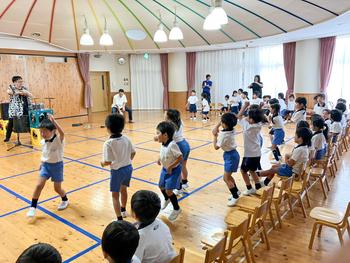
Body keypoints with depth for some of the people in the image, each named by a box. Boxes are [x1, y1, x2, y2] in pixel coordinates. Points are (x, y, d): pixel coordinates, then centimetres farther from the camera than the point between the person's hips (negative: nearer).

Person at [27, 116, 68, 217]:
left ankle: (65, 200, 37)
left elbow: (62, 133, -44)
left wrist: (53, 121, -50)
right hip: (46, 165, 5)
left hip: (57, 165, -5)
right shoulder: (43, 142, -2)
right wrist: (42, 163, 17)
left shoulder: (58, 140, -21)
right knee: (39, 185, -4)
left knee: (57, 188, 7)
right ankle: (33, 207, 9)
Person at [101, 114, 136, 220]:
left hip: (117, 170, -6)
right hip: (128, 167, 6)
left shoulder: (108, 143, -22)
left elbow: (108, 161, -23)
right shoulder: (126, 139, -4)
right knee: (123, 189, 27)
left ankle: (119, 219, 10)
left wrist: (103, 163, -1)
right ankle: (123, 210, 47)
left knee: (115, 195, 9)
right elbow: (133, 153, 5)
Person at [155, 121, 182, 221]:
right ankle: (166, 200, 53)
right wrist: (160, 159, -2)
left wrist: (170, 167, -25)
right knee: (161, 186, 22)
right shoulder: (163, 144, -5)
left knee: (168, 191, -7)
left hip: (173, 170, -8)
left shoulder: (172, 145, -30)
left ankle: (176, 209, 16)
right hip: (165, 169, 9)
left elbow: (180, 157, -28)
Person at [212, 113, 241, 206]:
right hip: (232, 154, 9)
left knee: (226, 179, 0)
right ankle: (236, 191, 38)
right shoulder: (231, 130, -2)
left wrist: (215, 135, -9)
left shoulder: (223, 134, -26)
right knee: (228, 176, 22)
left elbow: (216, 147, -15)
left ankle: (235, 197, 9)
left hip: (230, 156, -9)